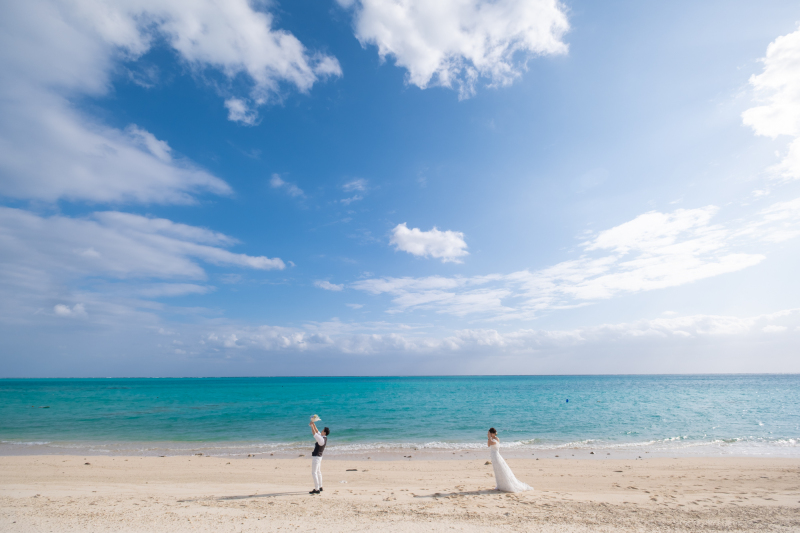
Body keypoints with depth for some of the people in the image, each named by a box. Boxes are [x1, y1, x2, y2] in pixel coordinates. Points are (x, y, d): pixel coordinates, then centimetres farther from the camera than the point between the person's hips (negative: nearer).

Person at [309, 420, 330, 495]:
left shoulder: (322, 439, -23)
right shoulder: (324, 438, 4)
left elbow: (314, 433, -26)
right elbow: (317, 432, 14)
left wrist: (311, 425, -17)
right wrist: (313, 424, 8)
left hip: (316, 457, -10)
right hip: (318, 456, 10)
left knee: (314, 473, -6)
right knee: (318, 472, 18)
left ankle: (317, 489, -4)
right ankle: (320, 487, 26)